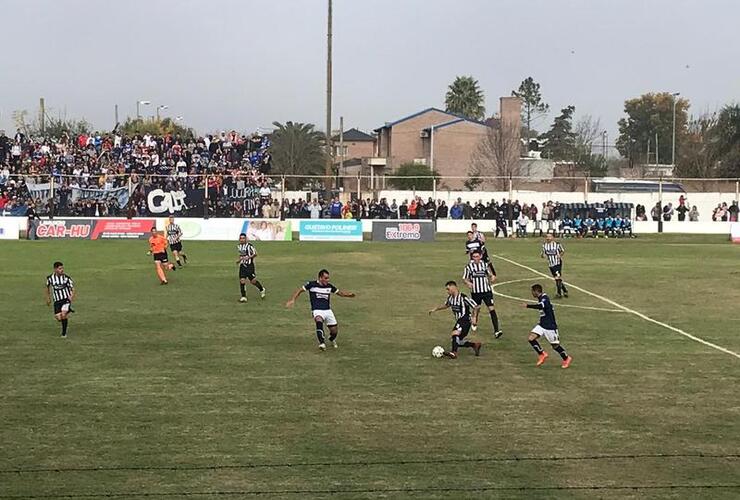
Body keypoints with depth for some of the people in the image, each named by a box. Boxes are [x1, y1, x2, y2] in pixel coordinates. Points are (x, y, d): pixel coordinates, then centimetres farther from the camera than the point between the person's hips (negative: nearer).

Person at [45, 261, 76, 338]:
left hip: (66, 299, -3)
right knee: (59, 318, -8)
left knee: (63, 314, -25)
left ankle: (64, 333, -8)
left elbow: (73, 288, -3)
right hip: (57, 301, 3)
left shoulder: (66, 278, -8)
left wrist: (72, 296, -23)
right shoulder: (50, 278, -2)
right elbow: (47, 287, 18)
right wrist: (48, 298, 19)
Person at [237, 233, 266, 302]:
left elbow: (255, 254, -11)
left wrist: (248, 257, -22)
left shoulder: (249, 245, -12)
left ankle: (262, 290, 28)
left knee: (253, 281, 0)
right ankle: (243, 297, -1)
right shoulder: (238, 246, 9)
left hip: (249, 265, -5)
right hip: (242, 265, 5)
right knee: (242, 280, -7)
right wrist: (239, 259, 10)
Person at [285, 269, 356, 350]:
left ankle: (332, 340, 41)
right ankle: (322, 343, -40)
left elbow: (339, 292, 16)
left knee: (334, 331, 4)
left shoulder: (329, 286, 6)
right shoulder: (311, 284, -5)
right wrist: (292, 300, -8)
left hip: (328, 310, 4)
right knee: (319, 321, -38)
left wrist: (348, 294, -3)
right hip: (317, 310, -4)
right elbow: (299, 290, 3)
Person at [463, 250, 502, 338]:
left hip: (487, 291, -1)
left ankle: (496, 330, -16)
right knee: (476, 308, 18)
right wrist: (468, 283, -19)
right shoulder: (469, 266, -5)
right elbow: (464, 278, 3)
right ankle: (474, 323, 50)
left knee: (492, 309, -12)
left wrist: (493, 278, -16)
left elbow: (491, 274, 8)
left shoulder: (485, 264, -3)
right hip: (475, 292, 1)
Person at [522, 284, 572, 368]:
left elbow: (540, 306, -42)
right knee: (531, 338, -8)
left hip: (550, 326, -8)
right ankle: (542, 354, 7)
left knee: (555, 345, 3)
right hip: (542, 325, 8)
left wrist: (528, 306, -39)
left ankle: (566, 359, 25)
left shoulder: (544, 298, -20)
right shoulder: (541, 298, 9)